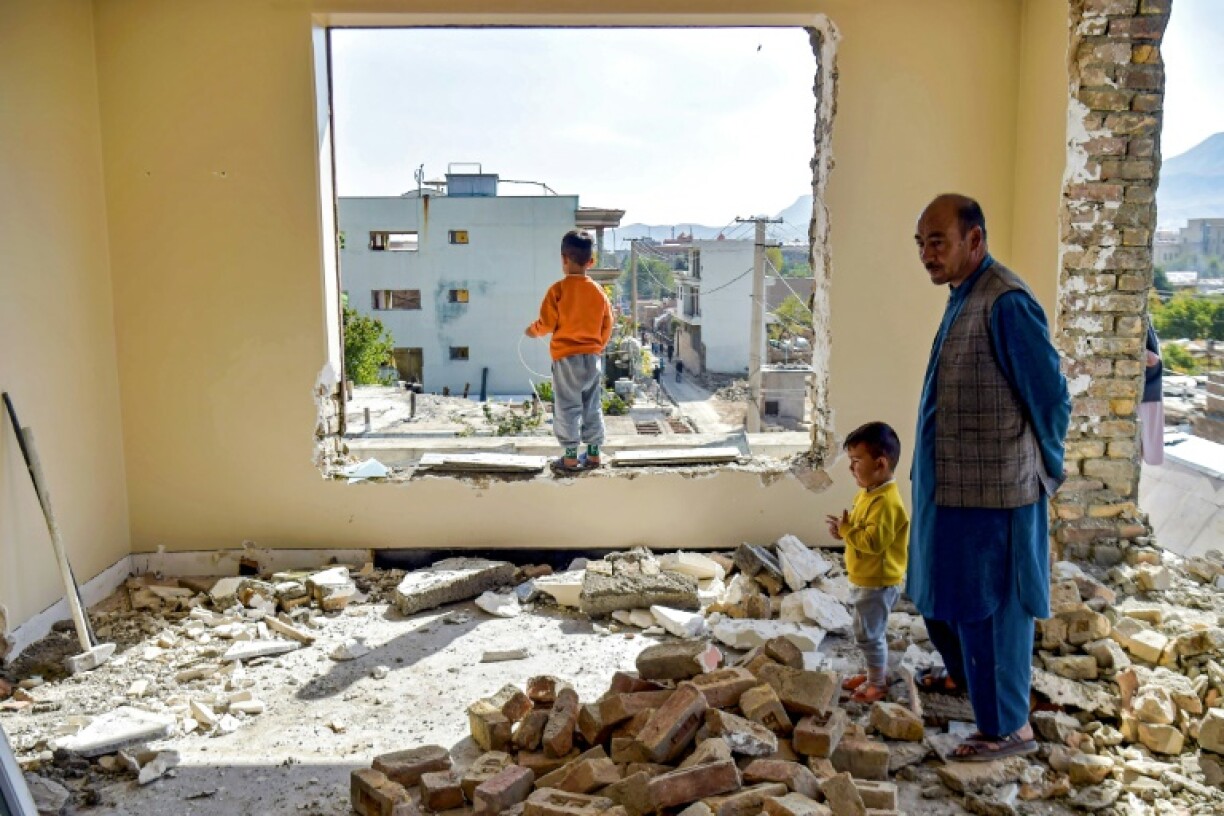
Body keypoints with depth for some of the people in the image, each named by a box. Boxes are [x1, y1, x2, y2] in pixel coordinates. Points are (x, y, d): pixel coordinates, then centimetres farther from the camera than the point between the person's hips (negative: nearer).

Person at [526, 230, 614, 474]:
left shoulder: (558, 289, -11)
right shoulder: (598, 291, 2)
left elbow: (547, 323, -8)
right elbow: (607, 326, 7)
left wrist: (533, 331, 13)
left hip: (566, 357, -4)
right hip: (593, 357, 4)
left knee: (567, 408, 2)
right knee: (593, 407, 13)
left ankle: (571, 458, 3)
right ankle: (593, 454, 18)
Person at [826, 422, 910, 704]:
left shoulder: (886, 502, -26)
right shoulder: (867, 493, 6)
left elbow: (874, 541, -32)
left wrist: (847, 529, -22)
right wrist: (844, 529, -2)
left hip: (878, 583, -10)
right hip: (866, 580, 10)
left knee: (868, 634, 2)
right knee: (872, 632, 22)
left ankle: (877, 684, 17)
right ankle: (876, 673, 37)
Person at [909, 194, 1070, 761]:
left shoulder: (1006, 303, -21)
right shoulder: (962, 297, 9)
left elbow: (1051, 398, -17)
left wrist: (1044, 475, -4)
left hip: (991, 493, -9)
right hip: (948, 486, 9)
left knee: (989, 609, 4)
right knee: (938, 594, 24)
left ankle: (1009, 728, 21)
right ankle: (962, 674, 47)